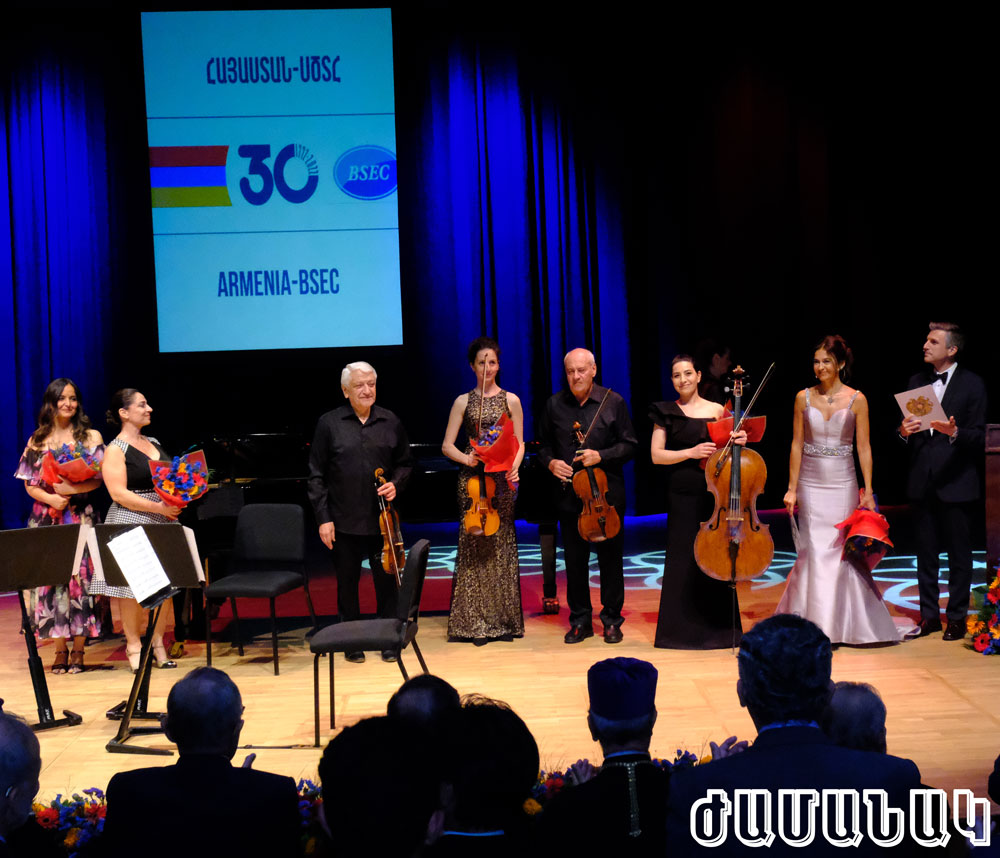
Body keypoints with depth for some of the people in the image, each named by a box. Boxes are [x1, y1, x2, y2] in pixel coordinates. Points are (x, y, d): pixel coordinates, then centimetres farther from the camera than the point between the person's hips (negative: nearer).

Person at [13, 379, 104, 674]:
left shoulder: (91, 437, 6)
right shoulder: (37, 441, 10)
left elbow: (100, 478, -2)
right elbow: (29, 484, 7)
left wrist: (72, 488, -18)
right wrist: (49, 498, -12)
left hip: (82, 518, -2)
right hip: (47, 519, 2)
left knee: (81, 579, -5)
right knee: (51, 580, -1)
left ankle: (78, 651, 2)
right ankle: (60, 650, 7)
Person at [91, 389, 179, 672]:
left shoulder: (154, 443, 14)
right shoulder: (115, 450, -7)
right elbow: (119, 494, -15)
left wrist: (177, 501, 2)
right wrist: (157, 507, -21)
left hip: (163, 523, 7)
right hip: (131, 524, -7)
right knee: (132, 588, -2)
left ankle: (158, 645, 17)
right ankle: (134, 647, 10)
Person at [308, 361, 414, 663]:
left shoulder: (391, 422, 4)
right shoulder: (329, 423, -3)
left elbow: (405, 463, 15)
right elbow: (317, 475, -2)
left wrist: (396, 484, -6)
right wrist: (323, 518, -6)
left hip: (382, 520, 2)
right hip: (344, 521, -1)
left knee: (386, 579, 7)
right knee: (347, 581, 10)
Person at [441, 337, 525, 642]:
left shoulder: (511, 400, 7)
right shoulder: (463, 402, 5)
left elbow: (519, 444, 5)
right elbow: (447, 446, 3)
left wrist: (514, 467, -14)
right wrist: (466, 459, -16)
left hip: (502, 479, 1)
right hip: (472, 480, 0)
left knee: (502, 545, 2)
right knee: (473, 545, -2)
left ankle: (503, 619, 12)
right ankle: (475, 621, 5)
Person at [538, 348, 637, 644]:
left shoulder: (613, 402, -1)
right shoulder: (555, 404, 5)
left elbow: (629, 445, 1)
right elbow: (544, 444, 14)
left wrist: (601, 456, -14)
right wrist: (550, 462, -6)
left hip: (607, 493, -2)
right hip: (569, 494, 2)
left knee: (610, 557, 5)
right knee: (574, 559, 8)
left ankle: (612, 619, 17)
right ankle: (580, 620, 19)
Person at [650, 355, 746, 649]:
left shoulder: (716, 411, 7)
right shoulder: (666, 412, 4)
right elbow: (656, 455, -2)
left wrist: (739, 442, -14)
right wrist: (691, 452, -14)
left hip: (714, 492, 1)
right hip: (682, 495, -1)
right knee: (683, 560, 2)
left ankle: (717, 628, 14)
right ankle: (683, 628, 13)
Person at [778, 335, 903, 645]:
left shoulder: (856, 400, -1)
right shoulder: (804, 398, 2)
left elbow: (863, 448, 0)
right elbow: (797, 445, 4)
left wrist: (868, 490, -4)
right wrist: (792, 488, 0)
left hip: (843, 484, -1)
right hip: (811, 484, 1)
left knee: (842, 549, 1)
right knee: (814, 551, -1)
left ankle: (845, 624, 14)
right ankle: (816, 623, 10)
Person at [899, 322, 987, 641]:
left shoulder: (972, 384, -4)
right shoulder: (917, 382, 11)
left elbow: (980, 435, -7)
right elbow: (906, 431, 13)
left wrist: (954, 432, -26)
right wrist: (904, 431, -10)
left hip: (956, 482, -4)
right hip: (922, 482, 5)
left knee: (959, 553, 3)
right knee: (925, 552, 11)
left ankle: (957, 617, 14)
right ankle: (929, 615, 20)